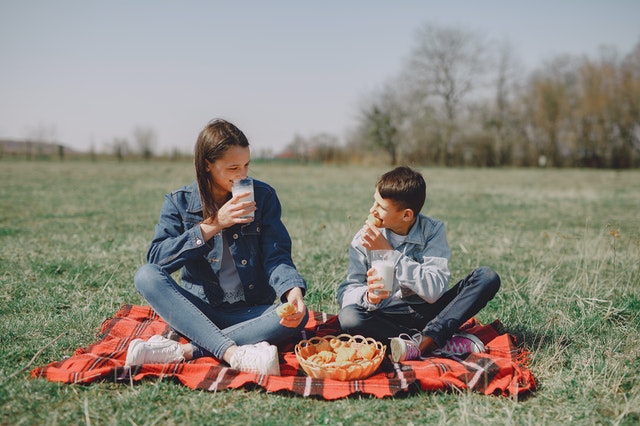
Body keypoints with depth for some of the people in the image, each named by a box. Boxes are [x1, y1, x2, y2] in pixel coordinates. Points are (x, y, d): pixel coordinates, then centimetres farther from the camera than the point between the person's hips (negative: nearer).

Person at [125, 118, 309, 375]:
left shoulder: (263, 196, 0)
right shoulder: (179, 203, 0)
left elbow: (276, 257, -7)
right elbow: (156, 258, -13)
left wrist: (294, 291, -28)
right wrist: (213, 225, -19)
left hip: (249, 313, 0)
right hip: (198, 311, 0)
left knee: (297, 317, -28)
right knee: (145, 276, -24)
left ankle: (182, 351, -32)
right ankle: (233, 353, -40)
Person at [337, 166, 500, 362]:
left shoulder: (432, 230, -9)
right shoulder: (364, 240, -6)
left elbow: (434, 290, -20)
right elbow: (346, 292, -9)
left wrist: (389, 252, -24)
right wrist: (368, 296, -33)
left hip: (428, 313, 1)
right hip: (389, 318, 0)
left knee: (487, 277, -18)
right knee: (348, 318, -32)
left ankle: (425, 341, -29)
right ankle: (442, 343, -26)